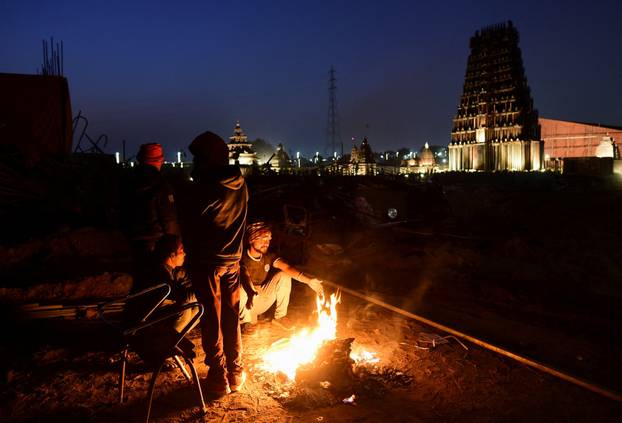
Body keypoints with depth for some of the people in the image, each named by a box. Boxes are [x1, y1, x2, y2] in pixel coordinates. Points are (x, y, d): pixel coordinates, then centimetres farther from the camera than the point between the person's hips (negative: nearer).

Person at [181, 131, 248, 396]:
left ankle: (218, 376, 12)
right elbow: (241, 221, 7)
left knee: (212, 318, 5)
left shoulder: (203, 186, -17)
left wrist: (190, 254, 4)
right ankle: (235, 373, 24)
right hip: (233, 259, 5)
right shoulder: (239, 185, 1)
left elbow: (190, 224, -10)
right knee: (232, 316, 15)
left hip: (207, 261, -5)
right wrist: (235, 249, 13)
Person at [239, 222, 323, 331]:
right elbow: (245, 277, -40)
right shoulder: (243, 259, -21)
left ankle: (280, 316, -1)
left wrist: (308, 280, -40)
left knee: (284, 276, -14)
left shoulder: (268, 256, -8)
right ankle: (247, 321, -10)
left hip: (262, 299, 5)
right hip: (247, 302, -4)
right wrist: (251, 293, -63)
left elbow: (287, 267, -23)